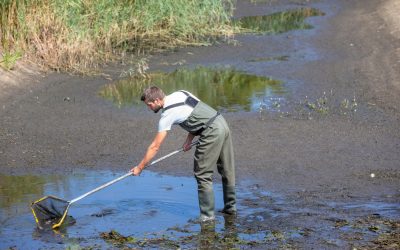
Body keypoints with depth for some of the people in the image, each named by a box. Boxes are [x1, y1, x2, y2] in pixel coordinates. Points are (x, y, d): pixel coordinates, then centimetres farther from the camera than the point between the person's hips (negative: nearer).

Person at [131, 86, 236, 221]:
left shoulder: (167, 115, -9)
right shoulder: (181, 93, 12)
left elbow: (155, 146, -6)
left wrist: (139, 167, 2)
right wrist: (189, 139, 15)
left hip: (212, 133, -9)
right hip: (222, 123, 9)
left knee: (203, 175, -1)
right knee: (227, 170, 16)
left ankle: (207, 215, 1)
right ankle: (230, 207, 27)